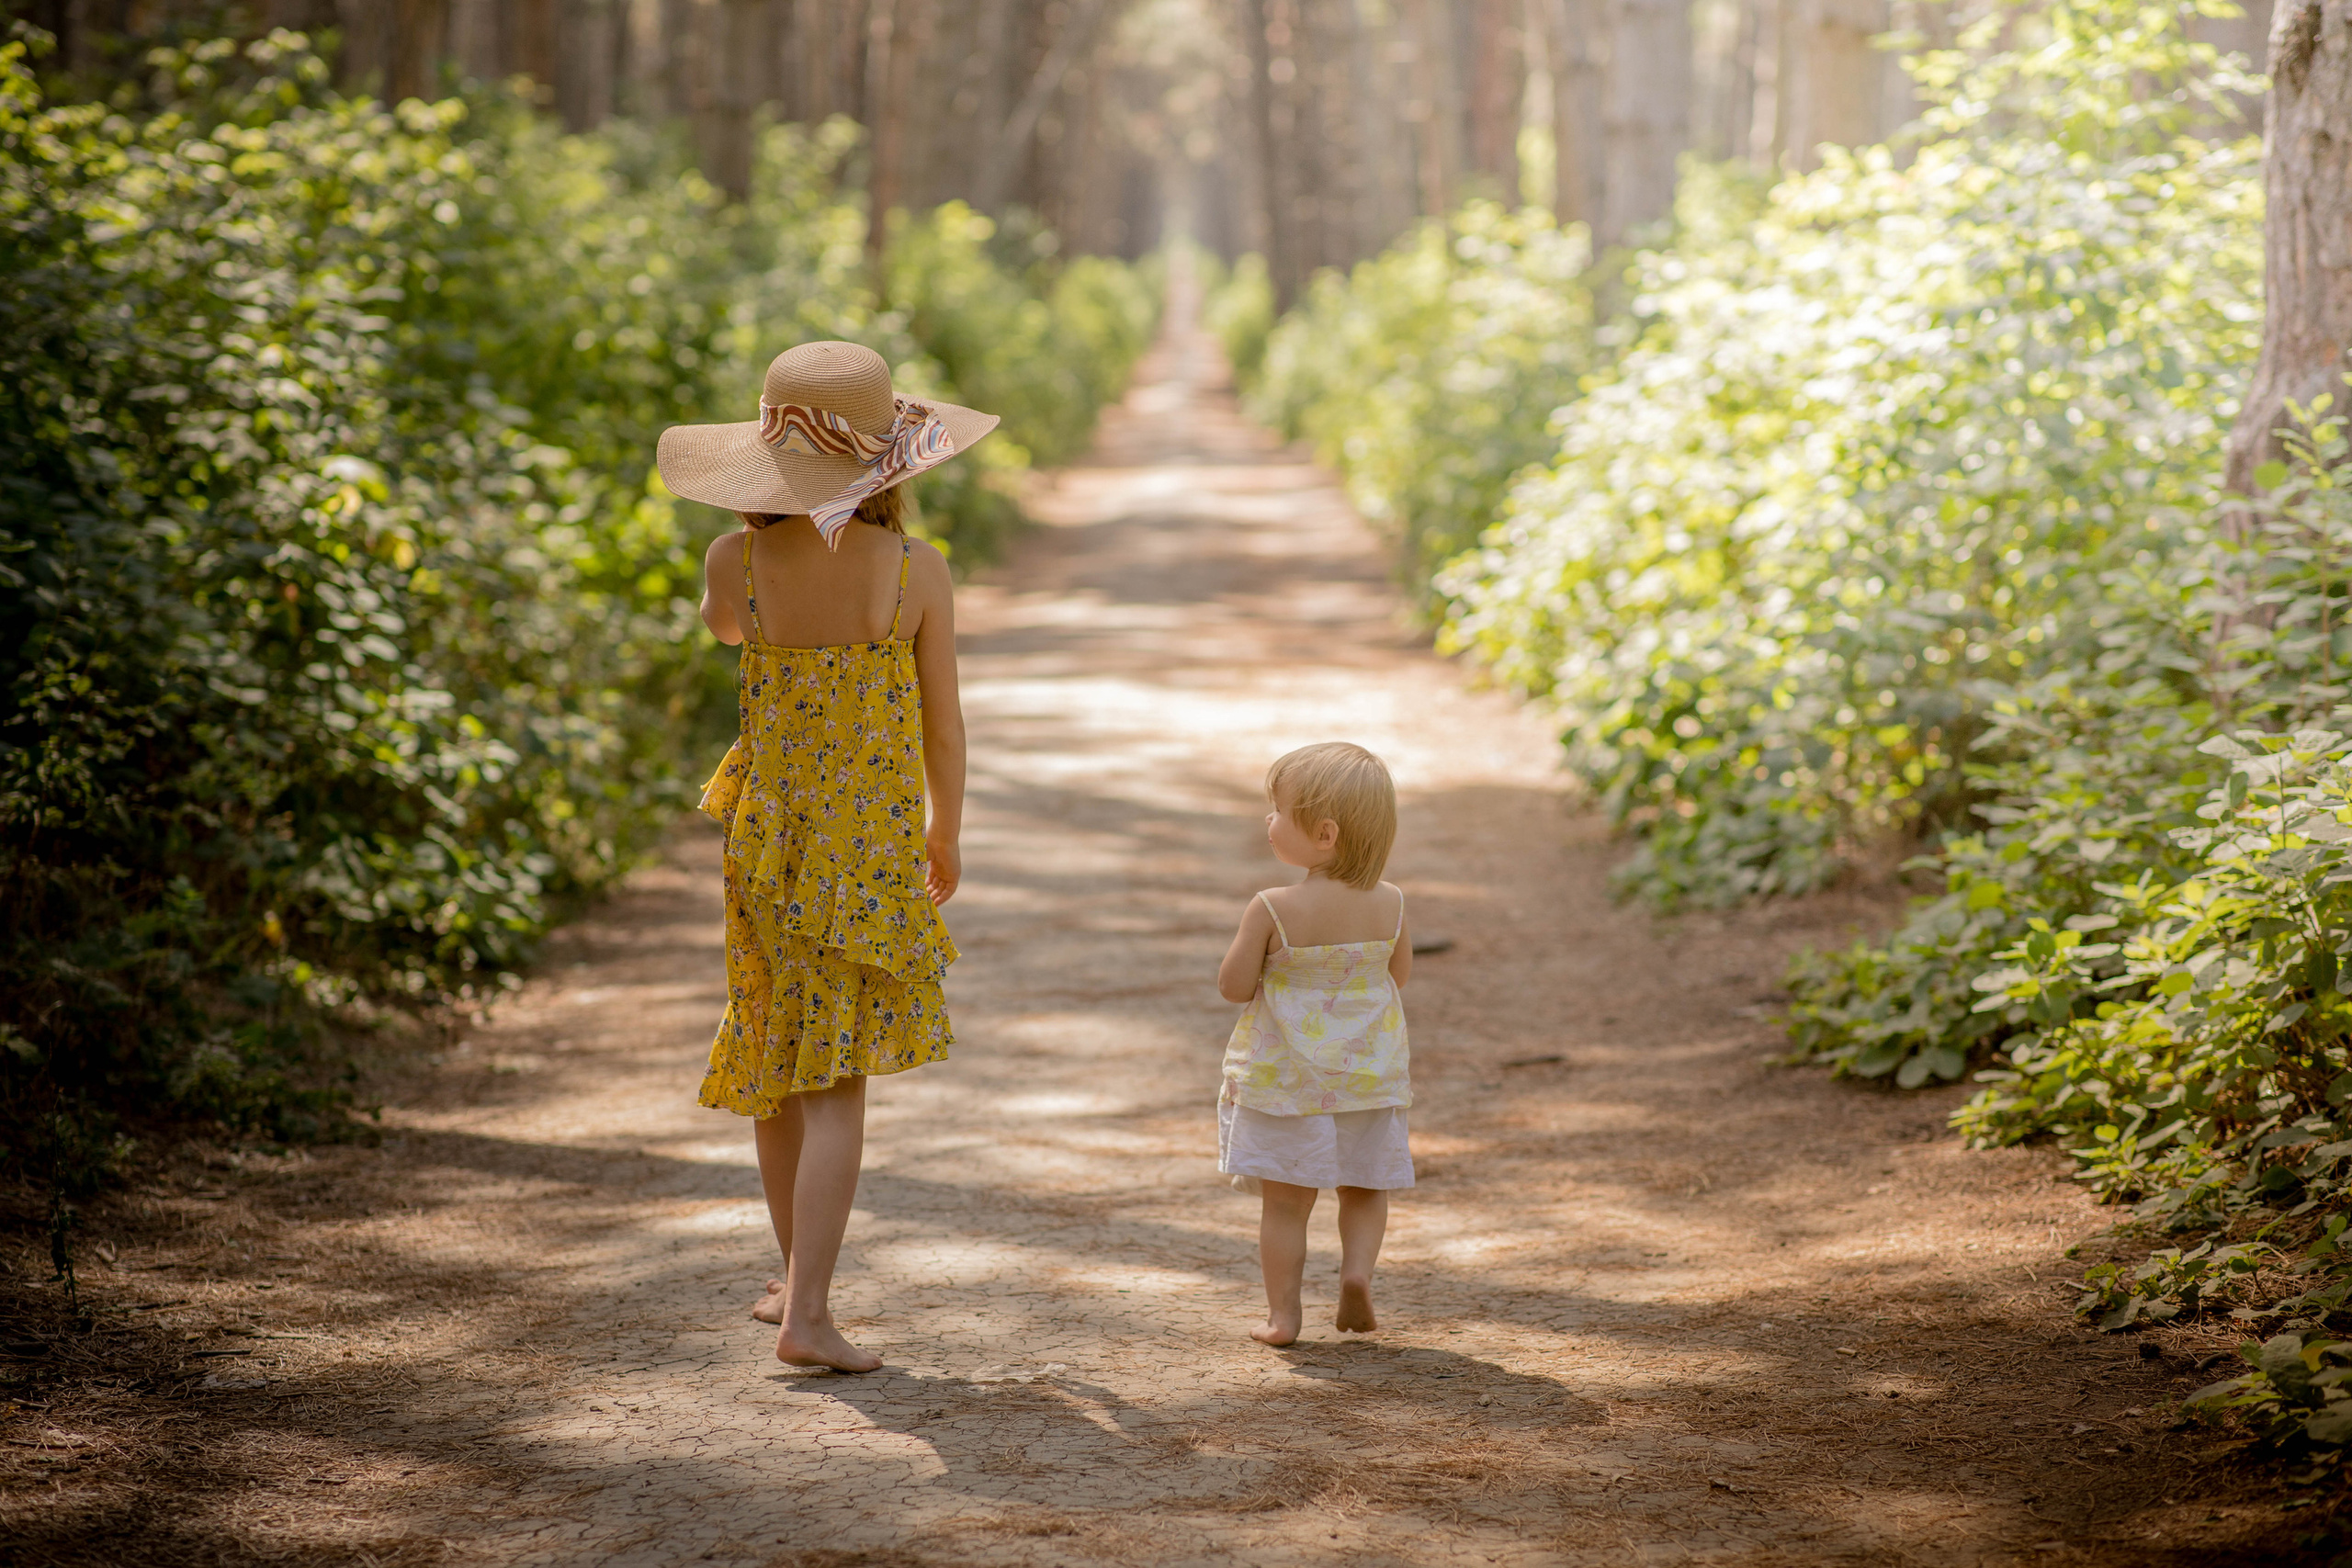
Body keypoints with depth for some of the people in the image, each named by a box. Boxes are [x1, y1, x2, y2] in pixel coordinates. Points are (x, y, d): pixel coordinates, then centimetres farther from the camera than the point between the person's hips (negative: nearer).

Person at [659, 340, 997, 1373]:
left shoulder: (737, 560, -9)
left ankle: (800, 1276, 32)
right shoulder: (916, 573, -14)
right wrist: (947, 834, 13)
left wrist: (776, 529, 10)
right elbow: (944, 725, -3)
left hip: (766, 826, 3)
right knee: (836, 1079, -2)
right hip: (874, 836, -3)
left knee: (777, 1056, 19)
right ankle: (806, 1312, -10)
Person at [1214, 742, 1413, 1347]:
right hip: (1369, 1070, 3)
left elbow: (1233, 985, -13)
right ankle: (1357, 1272, -1)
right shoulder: (1388, 903, -8)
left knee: (1285, 1199, 8)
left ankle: (1283, 1311, 9)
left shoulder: (1272, 910, -20)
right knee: (1365, 1187, 19)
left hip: (1287, 1075, -3)